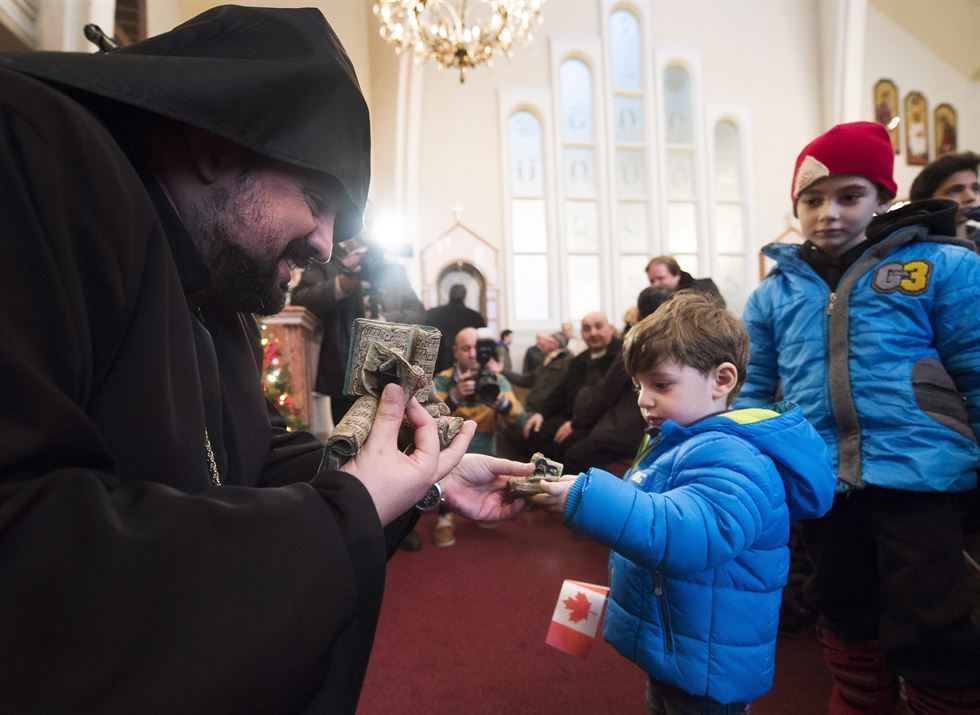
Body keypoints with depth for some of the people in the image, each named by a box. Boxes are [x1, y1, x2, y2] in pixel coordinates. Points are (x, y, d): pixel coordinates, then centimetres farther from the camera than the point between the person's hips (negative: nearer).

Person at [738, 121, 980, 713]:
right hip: (819, 481, 4)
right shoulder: (774, 293, 7)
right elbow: (753, 391, 11)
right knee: (848, 620, 21)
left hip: (915, 472, -3)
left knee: (929, 635, 5)